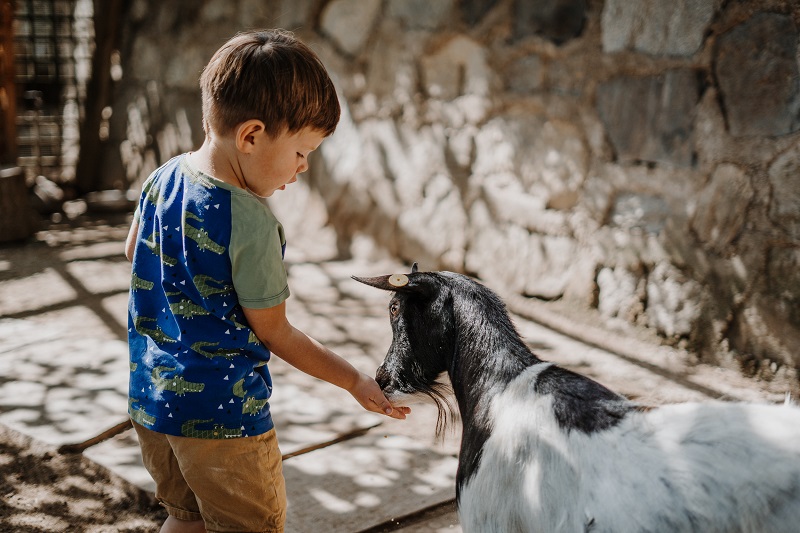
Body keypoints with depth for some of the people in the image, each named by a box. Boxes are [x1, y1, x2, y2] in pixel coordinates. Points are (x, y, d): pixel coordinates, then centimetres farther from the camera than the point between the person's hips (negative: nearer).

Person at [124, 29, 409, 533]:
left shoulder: (163, 177, -2)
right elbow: (274, 334, -14)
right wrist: (357, 382, -6)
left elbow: (134, 251, 17)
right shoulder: (251, 223, -24)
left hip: (150, 397, 8)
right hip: (221, 412, -7)